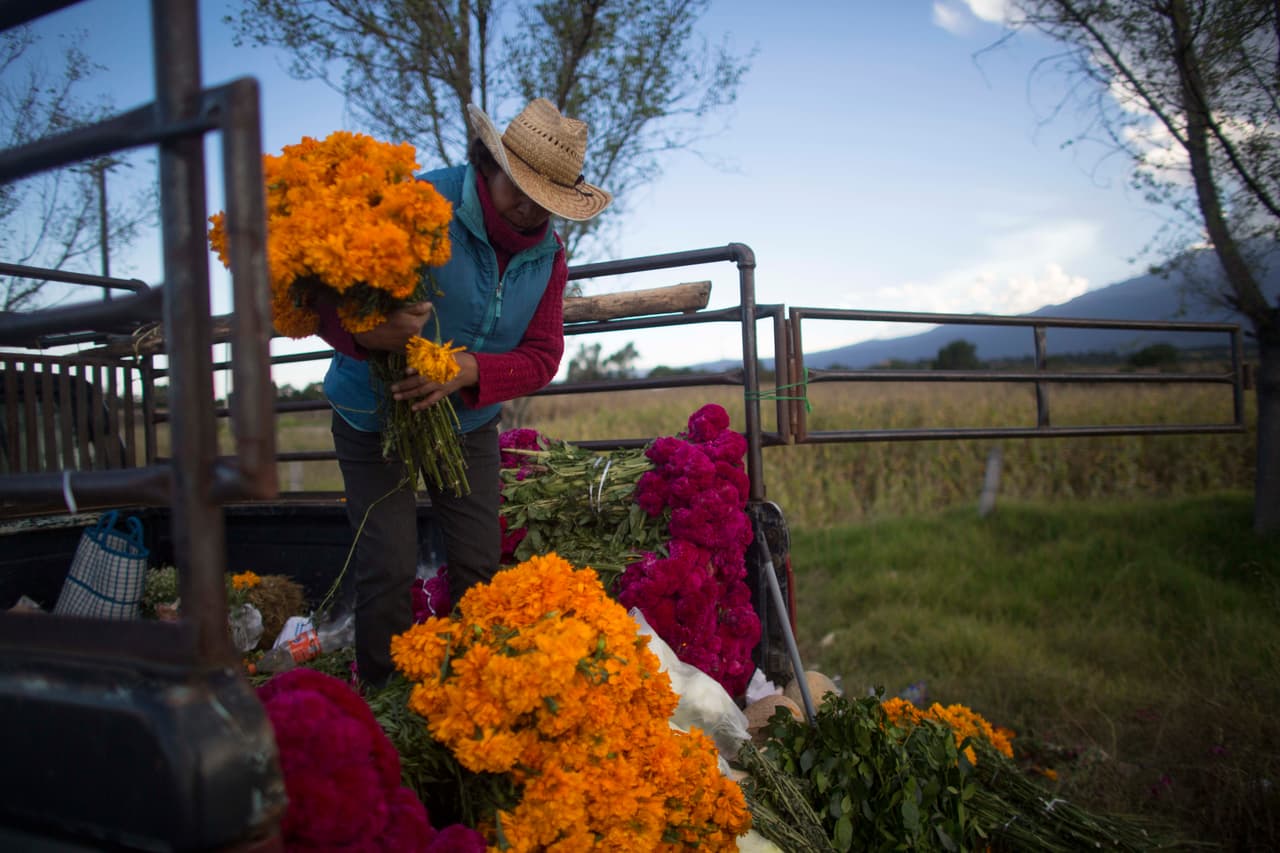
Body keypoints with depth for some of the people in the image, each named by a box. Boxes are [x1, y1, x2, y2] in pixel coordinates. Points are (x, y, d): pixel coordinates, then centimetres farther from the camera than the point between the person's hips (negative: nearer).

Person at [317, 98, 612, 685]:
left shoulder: (548, 256, -3)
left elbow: (542, 356, -8)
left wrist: (469, 370, -28)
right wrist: (365, 332, -45)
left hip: (467, 422, 5)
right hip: (375, 418, -4)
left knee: (479, 563, 5)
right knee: (389, 568, -8)